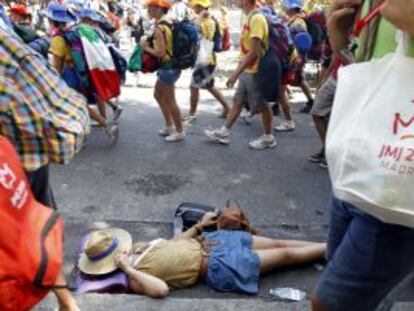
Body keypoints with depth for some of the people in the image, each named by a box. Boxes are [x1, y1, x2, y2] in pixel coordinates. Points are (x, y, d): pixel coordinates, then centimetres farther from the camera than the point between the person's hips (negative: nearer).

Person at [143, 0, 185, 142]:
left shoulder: (159, 28, -20)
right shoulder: (169, 22, 9)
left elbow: (160, 53, -25)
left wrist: (146, 47, -9)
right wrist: (150, 43, 11)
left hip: (168, 67, -10)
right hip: (172, 65, 10)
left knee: (169, 100, 2)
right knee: (158, 94, 21)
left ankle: (179, 131, 15)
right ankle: (169, 126, 29)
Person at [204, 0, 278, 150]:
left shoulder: (257, 18, -20)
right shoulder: (250, 18, 9)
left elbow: (253, 52, -25)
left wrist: (236, 73, -24)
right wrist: (239, 69, 18)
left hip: (255, 71, -9)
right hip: (247, 71, 9)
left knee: (262, 105, 3)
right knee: (238, 101, 14)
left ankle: (268, 138, 18)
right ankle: (224, 132, 22)